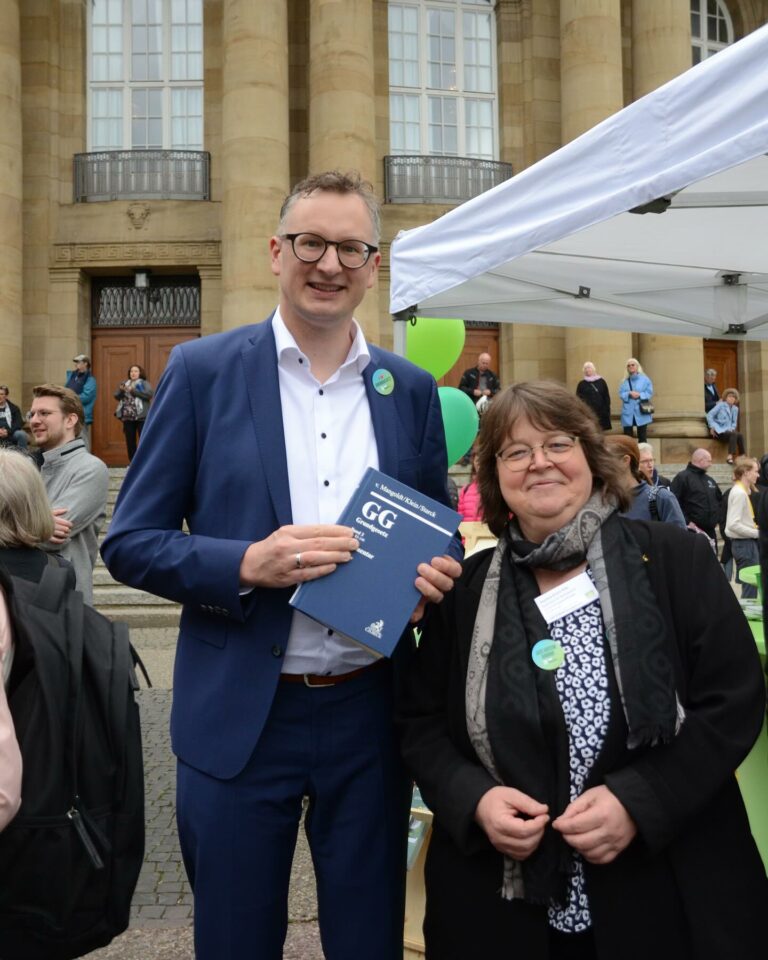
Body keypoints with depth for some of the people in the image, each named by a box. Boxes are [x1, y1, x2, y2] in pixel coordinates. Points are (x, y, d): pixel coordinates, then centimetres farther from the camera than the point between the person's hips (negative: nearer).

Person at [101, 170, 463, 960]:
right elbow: (130, 542, -4)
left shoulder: (410, 389, 5)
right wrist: (249, 564, -20)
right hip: (239, 717, -2)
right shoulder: (202, 370, -4)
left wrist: (438, 572, -9)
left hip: (370, 713, 3)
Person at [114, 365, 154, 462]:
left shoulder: (144, 383, 3)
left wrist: (133, 390, -19)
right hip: (127, 417, 5)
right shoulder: (125, 383, 17)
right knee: (130, 441, 9)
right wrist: (121, 390, -9)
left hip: (141, 417, -5)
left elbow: (149, 394, -15)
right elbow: (117, 396, 13)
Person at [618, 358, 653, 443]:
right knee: (627, 437, 2)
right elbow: (621, 394, 0)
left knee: (642, 437, 7)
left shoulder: (645, 379, 1)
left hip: (641, 412, -2)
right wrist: (629, 394, -17)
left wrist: (640, 395, -19)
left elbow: (649, 393, -4)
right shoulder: (624, 381, 9)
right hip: (628, 413, 2)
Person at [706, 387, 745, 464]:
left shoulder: (735, 409, 17)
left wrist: (732, 428, -3)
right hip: (719, 431, -5)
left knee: (740, 436, -25)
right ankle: (730, 456, -38)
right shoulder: (720, 405, 0)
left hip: (729, 430, 5)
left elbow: (734, 422, 19)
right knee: (733, 434, -33)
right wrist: (712, 427, -15)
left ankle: (742, 456, -24)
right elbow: (709, 415, -7)